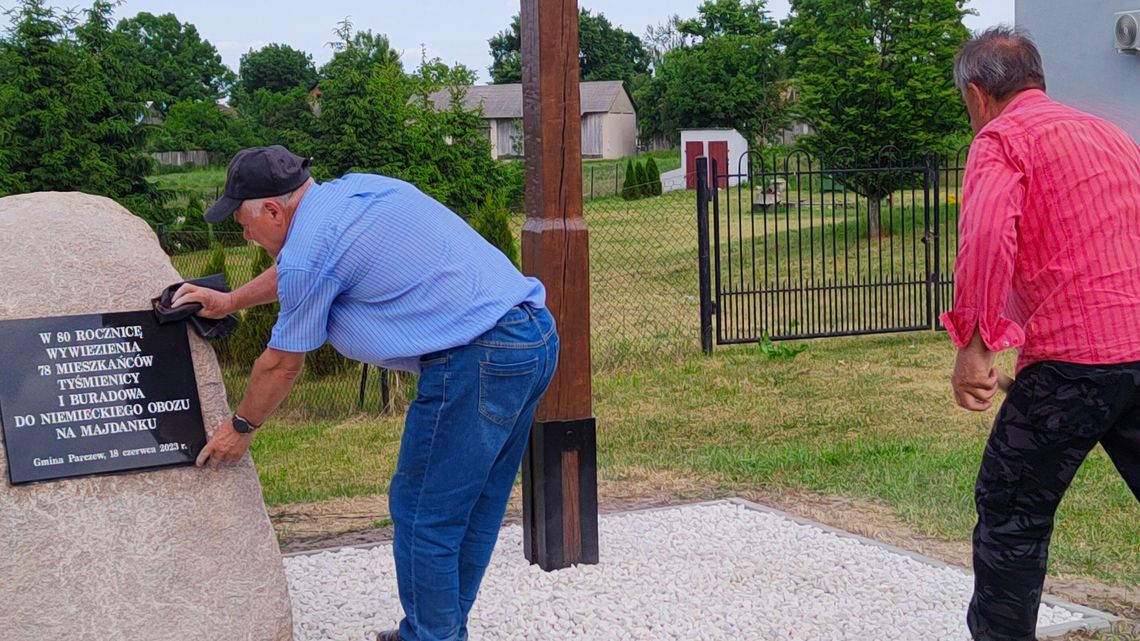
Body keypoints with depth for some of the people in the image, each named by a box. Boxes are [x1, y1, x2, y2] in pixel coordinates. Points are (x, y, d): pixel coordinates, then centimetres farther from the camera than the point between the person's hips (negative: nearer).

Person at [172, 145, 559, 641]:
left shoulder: (312, 245, -9)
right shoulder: (353, 188, 16)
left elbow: (282, 363, 4)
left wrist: (240, 427, 20)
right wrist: (230, 301, 44)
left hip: (476, 363, -10)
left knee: (423, 515, 3)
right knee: (473, 510, 18)